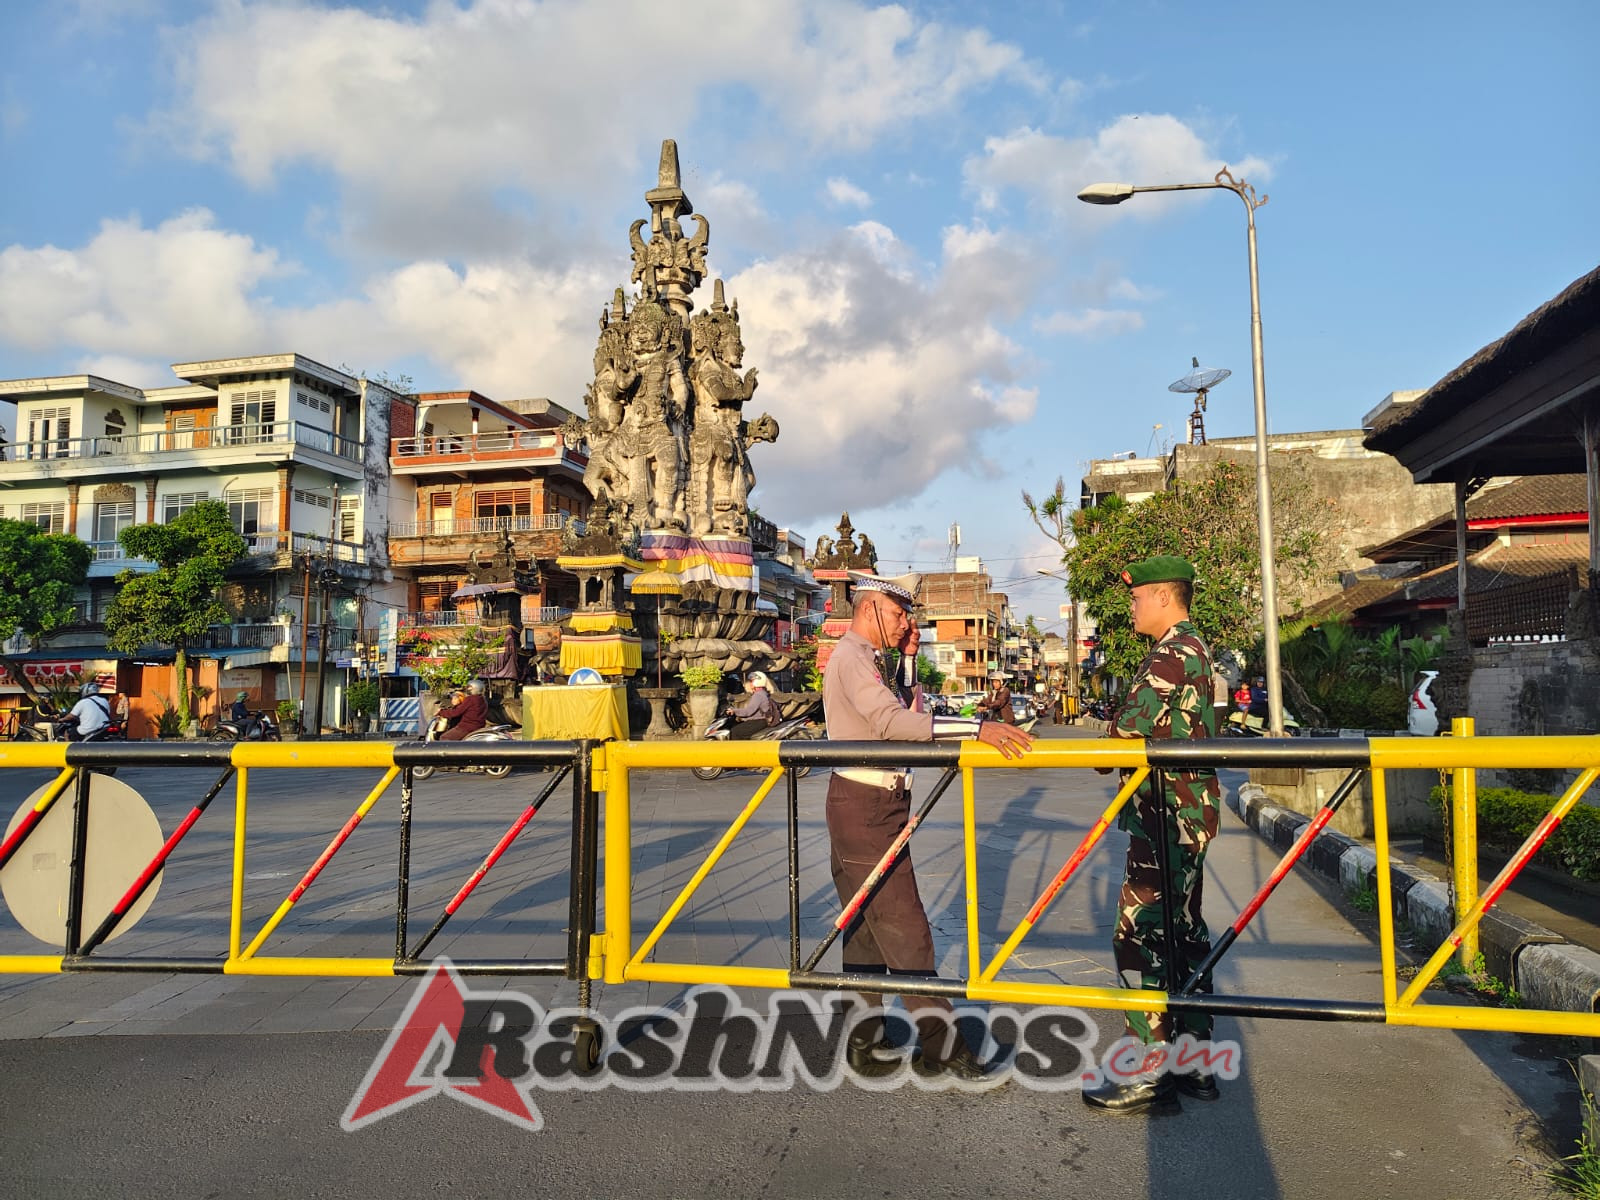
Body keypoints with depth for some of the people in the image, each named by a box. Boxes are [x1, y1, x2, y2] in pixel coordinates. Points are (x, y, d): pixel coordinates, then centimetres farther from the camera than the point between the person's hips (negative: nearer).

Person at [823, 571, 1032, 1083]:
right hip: (866, 809, -11)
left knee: (866, 929, 14)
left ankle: (863, 1042, 23)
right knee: (905, 929, -5)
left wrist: (908, 657, 8)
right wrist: (978, 728, -36)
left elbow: (904, 707, 19)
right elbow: (891, 722, -31)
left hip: (868, 807, 11)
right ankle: (940, 1046, 3)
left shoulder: (864, 659, 17)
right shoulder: (853, 659, -16)